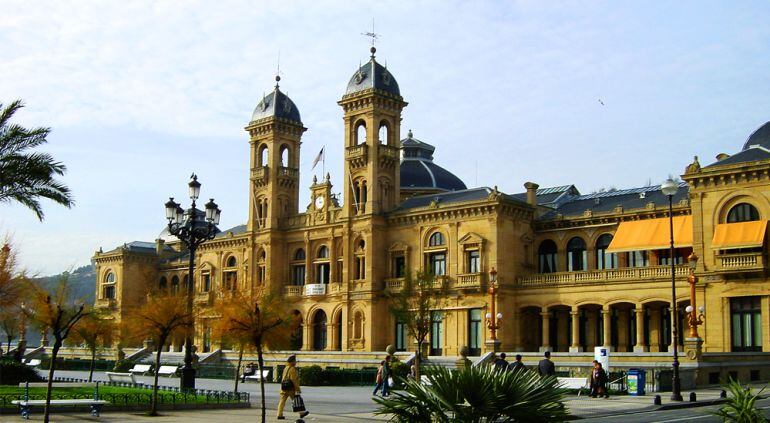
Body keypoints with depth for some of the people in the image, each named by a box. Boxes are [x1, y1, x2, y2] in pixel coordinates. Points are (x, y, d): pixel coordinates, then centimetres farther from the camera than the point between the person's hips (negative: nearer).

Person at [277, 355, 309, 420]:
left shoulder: (285, 368, 13)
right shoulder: (293, 369, -14)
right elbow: (294, 380, -18)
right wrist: (298, 389, -16)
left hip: (284, 388, 8)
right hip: (291, 388, -8)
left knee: (282, 401, 4)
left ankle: (280, 415, 1)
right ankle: (301, 413, 14)